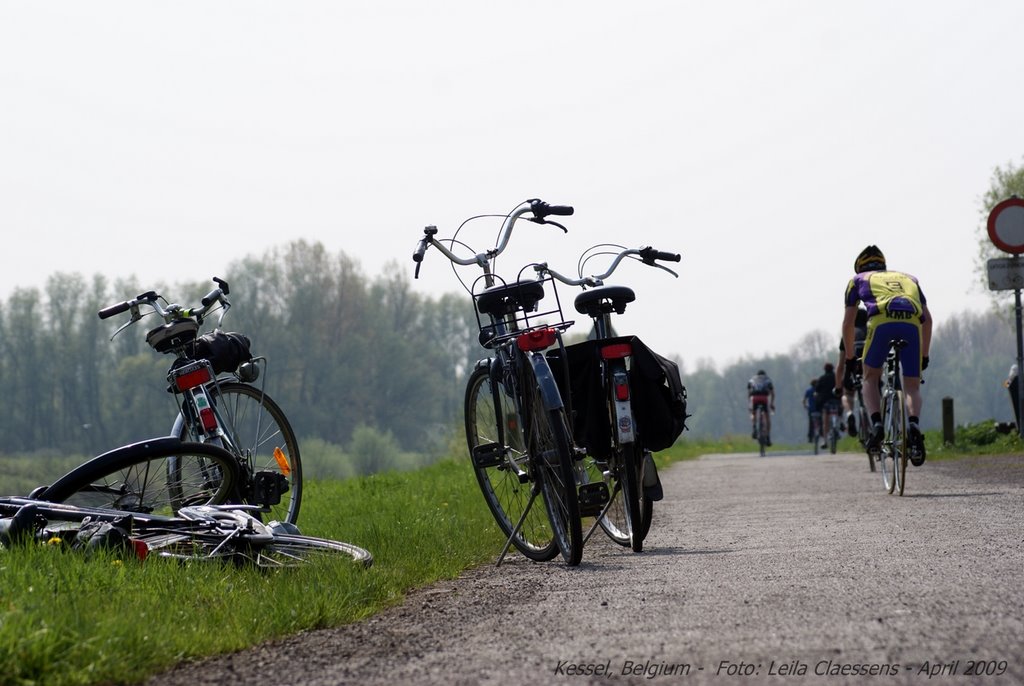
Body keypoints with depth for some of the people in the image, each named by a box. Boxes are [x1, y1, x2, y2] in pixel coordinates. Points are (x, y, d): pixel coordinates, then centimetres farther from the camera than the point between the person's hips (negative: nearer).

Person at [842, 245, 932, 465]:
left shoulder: (858, 280, 32)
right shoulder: (909, 278, 38)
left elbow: (848, 323, 28)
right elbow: (928, 319, 32)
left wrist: (850, 359, 36)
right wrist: (924, 356, 38)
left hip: (882, 323, -2)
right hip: (912, 324, 2)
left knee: (870, 378, 18)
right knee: (912, 387, 9)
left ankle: (876, 424, -4)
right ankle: (914, 426, -19)